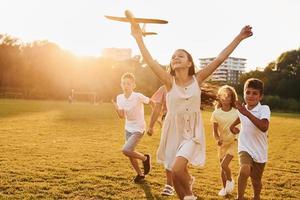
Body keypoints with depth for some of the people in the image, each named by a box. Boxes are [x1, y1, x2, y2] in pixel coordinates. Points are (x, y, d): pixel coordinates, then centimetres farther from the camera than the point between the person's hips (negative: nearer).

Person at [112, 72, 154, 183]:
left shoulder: (138, 96, -21)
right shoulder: (119, 97, -4)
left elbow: (151, 102, -8)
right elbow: (122, 116, -6)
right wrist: (116, 108, -24)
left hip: (138, 129, -6)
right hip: (128, 128, 6)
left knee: (126, 150, -21)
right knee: (130, 154, 10)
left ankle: (145, 158, 5)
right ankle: (140, 174, 31)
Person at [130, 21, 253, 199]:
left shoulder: (197, 79, -6)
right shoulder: (169, 81, -8)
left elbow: (220, 58, -9)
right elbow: (150, 61, -17)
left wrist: (238, 38, -11)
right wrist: (138, 37, -20)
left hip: (192, 132, -1)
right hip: (174, 131, 2)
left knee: (177, 169, -21)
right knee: (177, 175, 8)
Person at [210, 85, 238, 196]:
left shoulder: (236, 112, -10)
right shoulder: (216, 113, -9)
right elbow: (215, 131, -8)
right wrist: (218, 140, -26)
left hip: (233, 141, -2)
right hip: (222, 143, 2)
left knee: (224, 165, -16)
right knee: (223, 167, 10)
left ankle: (230, 180, 12)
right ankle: (224, 188, 30)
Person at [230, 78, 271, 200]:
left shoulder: (264, 109, -17)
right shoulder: (242, 109, -2)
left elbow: (264, 127, -38)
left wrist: (247, 113, -42)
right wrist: (233, 125, 15)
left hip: (260, 151, -1)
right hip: (245, 148, 1)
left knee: (256, 180, 15)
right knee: (244, 171, -28)